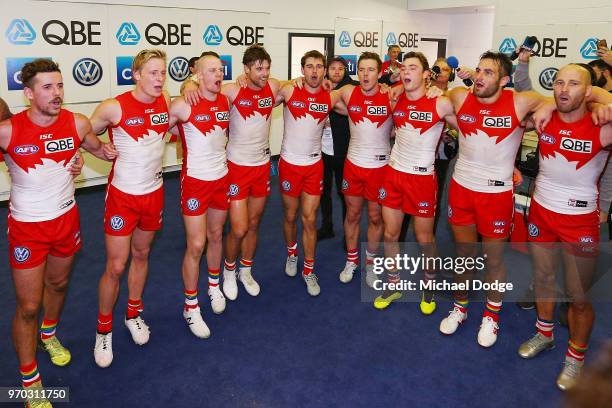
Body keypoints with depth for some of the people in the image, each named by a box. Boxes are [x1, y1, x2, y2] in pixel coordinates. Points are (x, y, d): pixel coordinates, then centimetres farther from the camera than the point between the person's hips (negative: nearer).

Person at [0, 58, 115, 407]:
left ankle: (49, 334, 54)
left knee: (59, 284, 24)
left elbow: (96, 146, 11)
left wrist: (105, 150, -5)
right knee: (28, 307, 3)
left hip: (66, 218, 4)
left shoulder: (77, 123, -11)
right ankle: (29, 379, 24)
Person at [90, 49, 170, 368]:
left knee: (141, 255, 19)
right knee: (116, 267, 1)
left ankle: (134, 314, 38)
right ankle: (104, 329, 22)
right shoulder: (114, 107, -16)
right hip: (123, 195, -4)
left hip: (154, 193, 4)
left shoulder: (166, 101, -4)